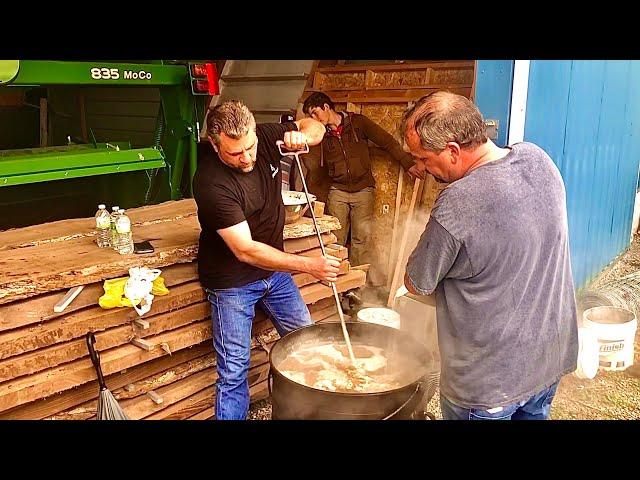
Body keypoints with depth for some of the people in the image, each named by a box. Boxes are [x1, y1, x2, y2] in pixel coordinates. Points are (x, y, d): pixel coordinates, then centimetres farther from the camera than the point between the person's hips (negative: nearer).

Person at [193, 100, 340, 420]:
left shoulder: (265, 137, -12)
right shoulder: (211, 182, -30)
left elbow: (315, 127, 5)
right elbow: (245, 250, -30)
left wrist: (302, 135, -20)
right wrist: (310, 266, -30)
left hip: (274, 268, 6)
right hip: (232, 281, -6)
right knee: (234, 372, 0)